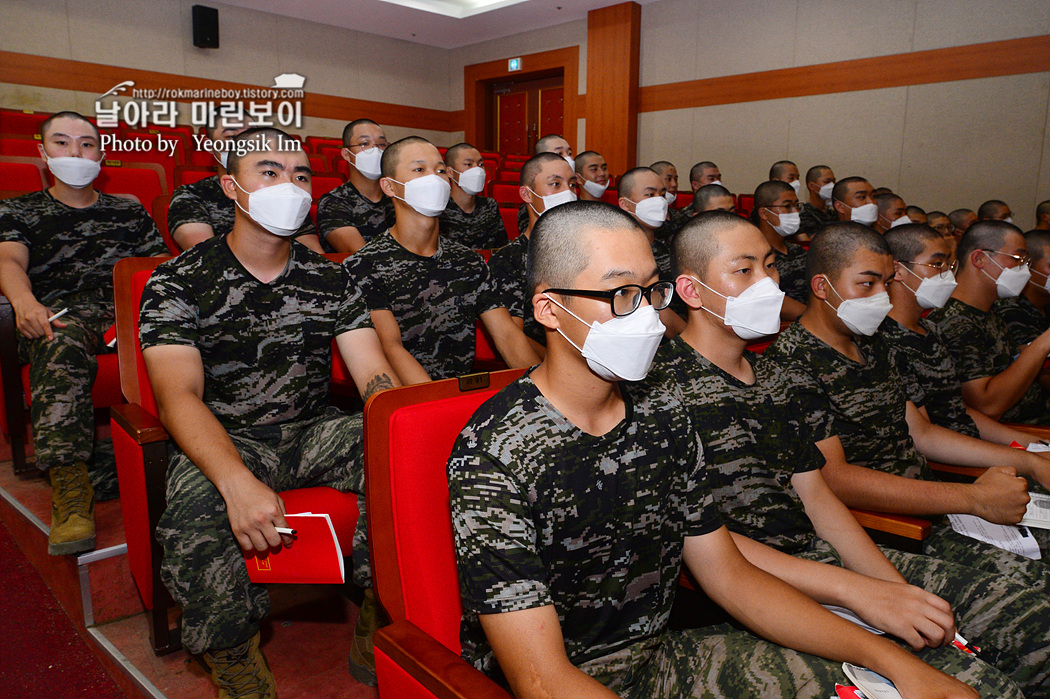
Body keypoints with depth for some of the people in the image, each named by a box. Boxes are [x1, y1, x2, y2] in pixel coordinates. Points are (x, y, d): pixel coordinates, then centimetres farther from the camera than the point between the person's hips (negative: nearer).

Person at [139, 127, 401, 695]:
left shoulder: (330, 279, 6)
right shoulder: (177, 282, -4)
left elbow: (375, 376, -3)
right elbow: (179, 398, -16)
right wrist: (238, 481, -35)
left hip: (314, 430, 3)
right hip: (223, 441, -2)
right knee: (196, 519, -34)